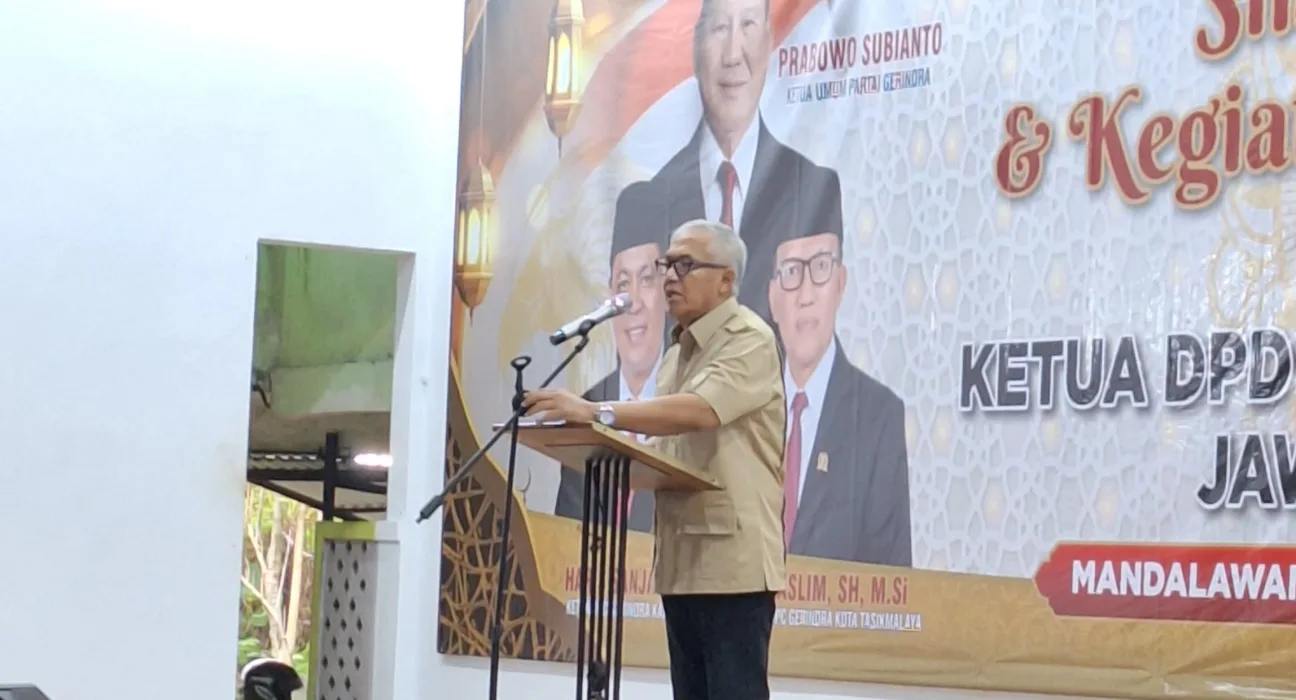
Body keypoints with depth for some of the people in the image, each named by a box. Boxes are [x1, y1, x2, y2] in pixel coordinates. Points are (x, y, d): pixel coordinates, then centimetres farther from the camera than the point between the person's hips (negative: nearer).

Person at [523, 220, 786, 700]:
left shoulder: (750, 341, -9)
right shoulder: (678, 351, 20)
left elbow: (696, 411, -26)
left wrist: (597, 413, -32)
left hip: (733, 560, -9)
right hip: (682, 561, 9)